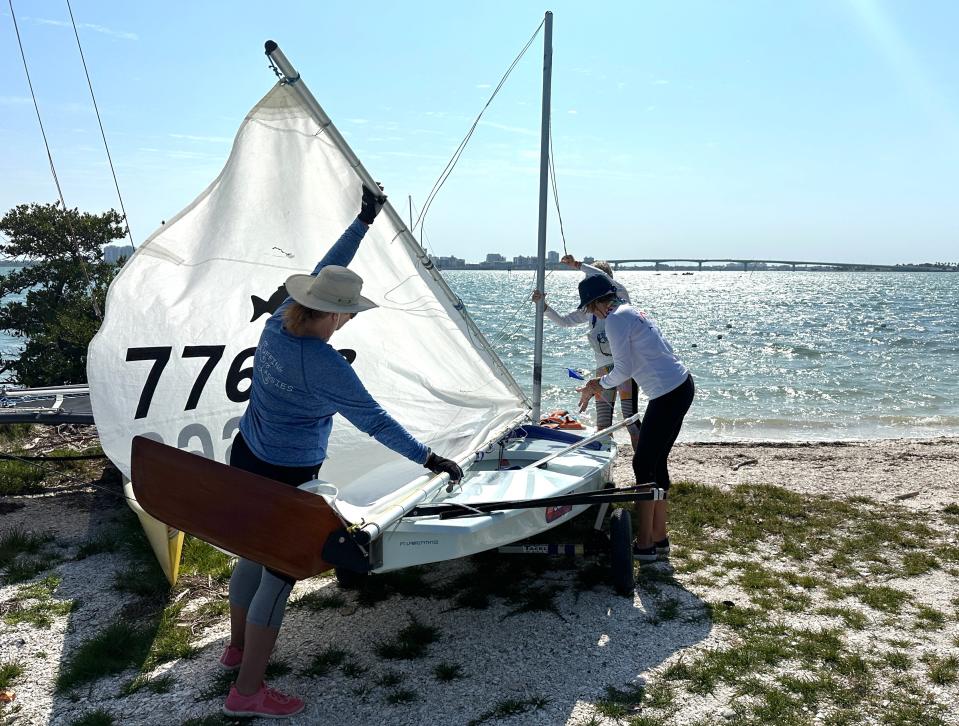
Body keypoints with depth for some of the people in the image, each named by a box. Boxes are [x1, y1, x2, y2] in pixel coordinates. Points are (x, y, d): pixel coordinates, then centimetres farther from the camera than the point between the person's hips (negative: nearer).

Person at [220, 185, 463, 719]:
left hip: (246, 458, 9)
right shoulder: (323, 365, -27)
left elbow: (325, 270, 7)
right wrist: (428, 458, -14)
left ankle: (238, 649, 44)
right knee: (280, 573, 5)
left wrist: (364, 220, 14)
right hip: (285, 479, -9)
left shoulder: (280, 321, -5)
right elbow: (373, 419, -22)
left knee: (256, 554, 24)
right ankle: (248, 692, 17)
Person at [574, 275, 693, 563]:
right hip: (681, 385, 10)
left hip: (668, 395, -10)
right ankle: (659, 537, 23)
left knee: (643, 464, -3)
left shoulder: (615, 320, -13)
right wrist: (601, 384, 21)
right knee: (656, 463, 15)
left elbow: (623, 370, -13)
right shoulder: (630, 311, 17)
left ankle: (644, 543, 5)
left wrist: (596, 386, 3)